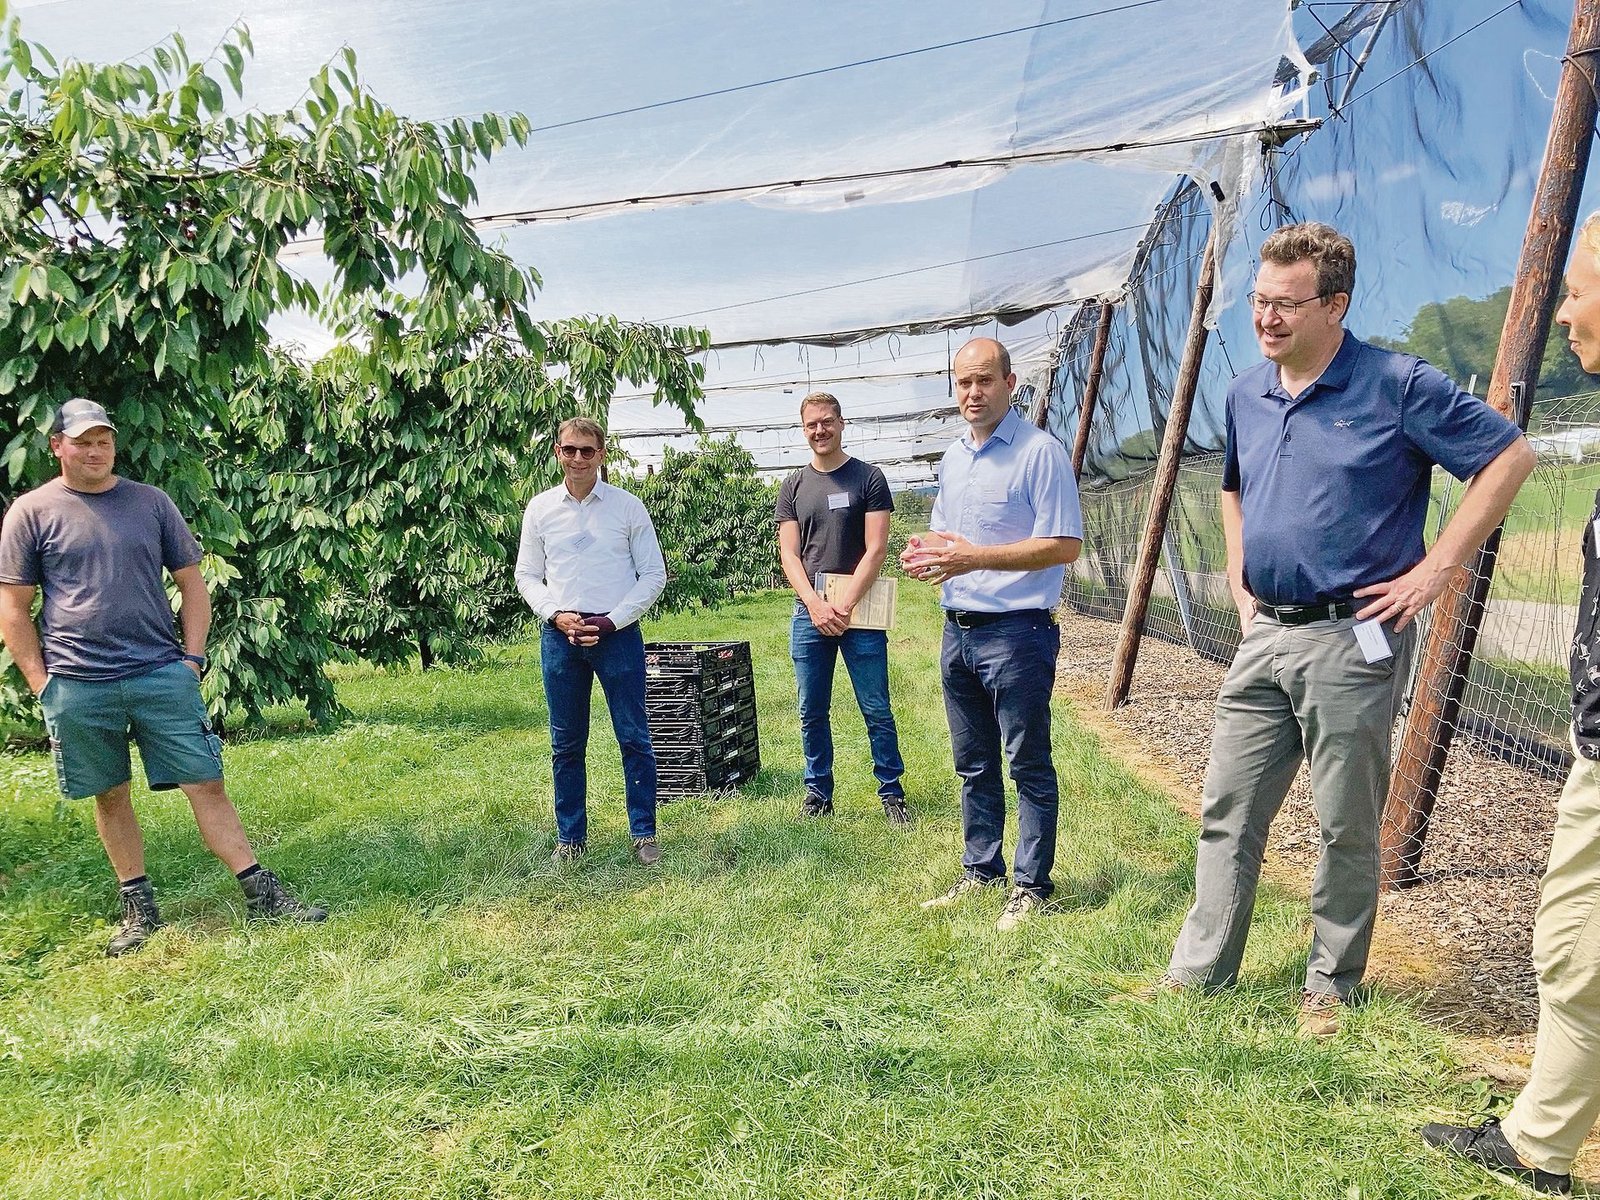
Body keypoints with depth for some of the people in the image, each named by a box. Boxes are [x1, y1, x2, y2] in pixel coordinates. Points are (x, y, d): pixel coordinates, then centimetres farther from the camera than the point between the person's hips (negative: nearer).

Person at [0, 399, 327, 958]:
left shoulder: (151, 502, 7)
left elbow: (191, 583, 10)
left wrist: (192, 659, 2)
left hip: (163, 674, 1)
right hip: (78, 686, 0)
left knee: (206, 784, 0)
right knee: (110, 797, 10)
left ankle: (262, 893, 5)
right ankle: (139, 908, 24)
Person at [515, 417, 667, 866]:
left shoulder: (628, 507, 0)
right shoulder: (540, 508, 6)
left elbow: (653, 574, 1)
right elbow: (527, 575, 10)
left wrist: (611, 621, -9)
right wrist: (556, 615, -8)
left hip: (617, 634, -2)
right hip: (559, 636, 2)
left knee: (634, 739, 1)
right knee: (566, 744, 9)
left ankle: (644, 834, 13)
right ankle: (570, 838, 20)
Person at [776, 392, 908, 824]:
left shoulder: (868, 478, 2)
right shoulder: (793, 487, 10)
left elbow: (876, 550, -5)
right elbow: (788, 554, 4)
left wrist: (845, 605, -14)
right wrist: (817, 605, -11)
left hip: (859, 612, -3)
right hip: (809, 613, 3)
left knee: (877, 711, 1)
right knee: (811, 713, 8)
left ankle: (892, 793, 12)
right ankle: (818, 793, 19)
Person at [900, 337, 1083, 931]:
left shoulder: (1040, 452, -10)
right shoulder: (952, 459, 14)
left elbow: (1064, 545, -17)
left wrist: (974, 557, -24)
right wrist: (927, 554, 0)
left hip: (1017, 632, -8)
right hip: (958, 631, 8)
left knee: (1029, 766, 3)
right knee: (973, 765, 16)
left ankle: (1032, 884, 14)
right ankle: (981, 871, 29)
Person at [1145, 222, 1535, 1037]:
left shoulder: (1397, 387, -9)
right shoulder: (1244, 395, 10)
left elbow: (1509, 457, -7)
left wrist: (1436, 571, -11)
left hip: (1353, 639, -6)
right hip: (1265, 635, 6)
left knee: (1347, 826, 6)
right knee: (1227, 810, 9)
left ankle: (1331, 986, 22)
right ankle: (1198, 973, 19)